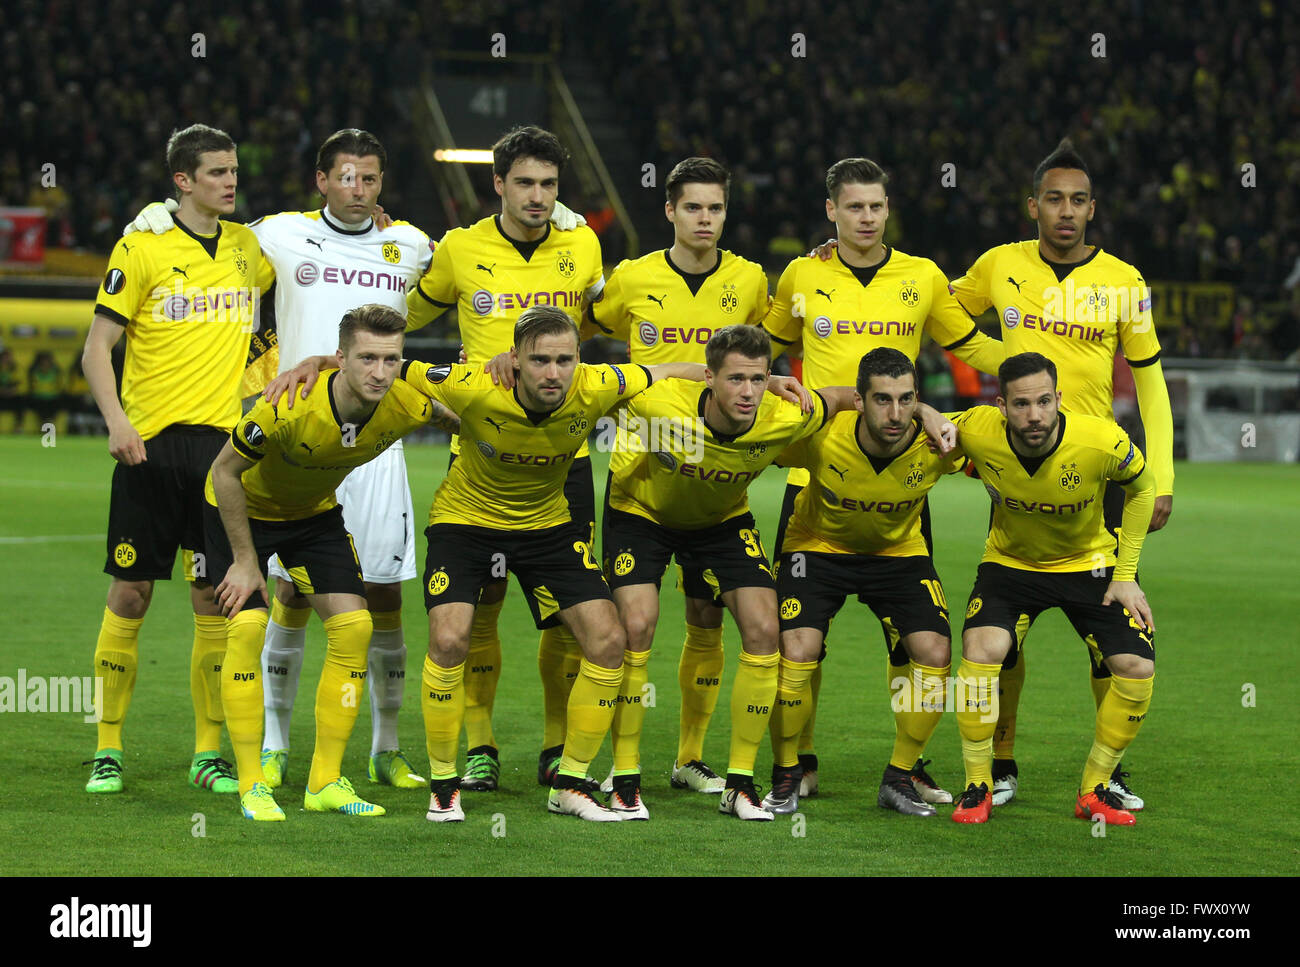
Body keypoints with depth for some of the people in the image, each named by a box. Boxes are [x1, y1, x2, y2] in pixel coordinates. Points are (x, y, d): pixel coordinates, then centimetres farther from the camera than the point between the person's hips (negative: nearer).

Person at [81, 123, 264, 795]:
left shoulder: (250, 246, 10)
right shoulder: (142, 248, -2)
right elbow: (97, 347, -2)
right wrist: (117, 420, -16)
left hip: (222, 442, 3)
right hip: (150, 444, -3)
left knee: (214, 598, 1)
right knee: (130, 594, 0)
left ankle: (208, 753, 9)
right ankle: (107, 749, 9)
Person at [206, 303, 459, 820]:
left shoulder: (407, 406, -26)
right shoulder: (288, 408, -39)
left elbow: (454, 416, 1)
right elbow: (225, 471, -24)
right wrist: (244, 561, -19)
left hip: (316, 511, 4)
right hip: (243, 507, -4)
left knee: (354, 626, -7)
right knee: (249, 626, -17)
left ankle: (326, 782, 3)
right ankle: (252, 785, -8)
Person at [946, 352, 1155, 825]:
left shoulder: (1103, 441, -29)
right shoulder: (975, 431, -26)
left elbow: (1141, 486, -6)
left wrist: (1126, 575, -6)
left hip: (1088, 564, 0)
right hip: (1010, 562, 0)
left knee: (1137, 669, -14)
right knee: (980, 651, -26)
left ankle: (1094, 790, 8)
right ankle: (977, 786, -7)